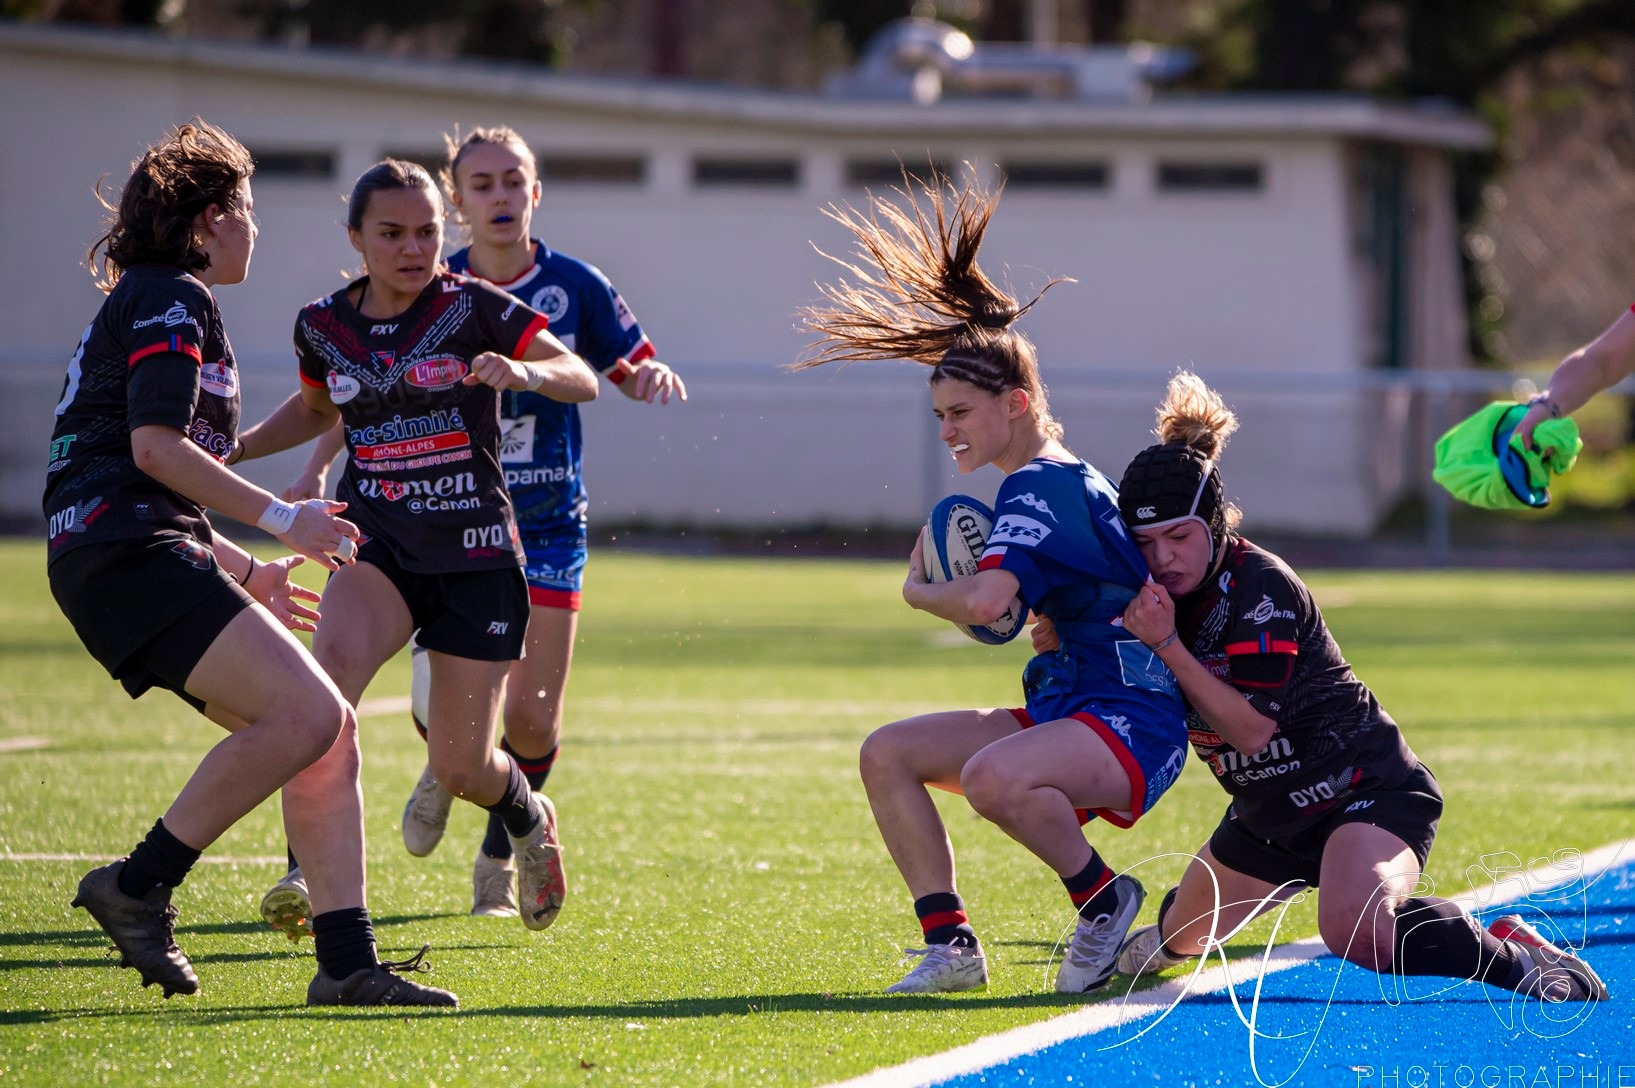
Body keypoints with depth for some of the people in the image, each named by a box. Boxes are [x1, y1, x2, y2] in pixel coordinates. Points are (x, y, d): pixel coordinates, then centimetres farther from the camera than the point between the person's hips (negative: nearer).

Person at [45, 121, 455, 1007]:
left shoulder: (150, 302, 28)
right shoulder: (170, 299, -3)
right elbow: (156, 445, -16)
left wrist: (247, 575, 34)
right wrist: (281, 518, -12)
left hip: (152, 555, 10)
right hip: (124, 555, -10)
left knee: (328, 732, 1)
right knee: (307, 714, -22)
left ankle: (346, 962, -5)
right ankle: (138, 884, -15)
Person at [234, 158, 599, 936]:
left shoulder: (472, 307, -8)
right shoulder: (324, 326, 3)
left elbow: (582, 380, -7)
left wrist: (523, 373, -29)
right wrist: (237, 448, 7)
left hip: (476, 554, -2)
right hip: (379, 544, 2)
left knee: (461, 767, 2)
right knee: (333, 664, -33)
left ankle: (530, 821, 40)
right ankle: (307, 875, -33)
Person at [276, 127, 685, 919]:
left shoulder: (573, 287, -2)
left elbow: (636, 370, 6)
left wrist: (655, 375, -18)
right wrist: (317, 470, -6)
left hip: (545, 525, 1)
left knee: (533, 720, -4)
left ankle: (497, 859, 25)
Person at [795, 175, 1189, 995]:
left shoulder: (1041, 486, -15)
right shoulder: (1056, 480, 16)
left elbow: (986, 601, -31)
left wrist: (919, 591, -9)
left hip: (1132, 725, -11)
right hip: (1066, 714, 11)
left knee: (994, 778, -38)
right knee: (888, 754, 1)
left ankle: (1103, 897, -12)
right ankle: (950, 946, -2)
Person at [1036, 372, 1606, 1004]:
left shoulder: (1261, 589, -23)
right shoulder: (1166, 591, 0)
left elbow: (1254, 730, -26)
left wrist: (1168, 645, -31)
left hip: (1367, 787, -9)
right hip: (1271, 814, 9)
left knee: (1356, 933, -37)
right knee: (1179, 938, 23)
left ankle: (1513, 951, -18)